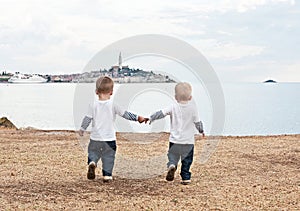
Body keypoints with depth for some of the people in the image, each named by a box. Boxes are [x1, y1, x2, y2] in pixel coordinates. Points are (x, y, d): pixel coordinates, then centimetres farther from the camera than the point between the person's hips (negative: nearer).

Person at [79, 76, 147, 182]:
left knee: (93, 152, 18)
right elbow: (125, 114, -5)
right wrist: (138, 118, 4)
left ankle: (92, 163, -10)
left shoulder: (93, 105, -4)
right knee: (108, 157, 10)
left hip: (95, 137, 1)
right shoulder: (113, 105, -8)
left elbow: (87, 118, 0)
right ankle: (107, 175, 7)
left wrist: (82, 129, 14)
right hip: (109, 138, -1)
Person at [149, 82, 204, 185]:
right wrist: (201, 130, 20)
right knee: (187, 160, 11)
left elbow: (161, 113, -11)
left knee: (173, 155, 13)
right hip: (188, 140, 1)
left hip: (175, 139, 0)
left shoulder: (173, 107, -5)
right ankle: (186, 178, 10)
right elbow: (197, 121, 3)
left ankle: (171, 165, -16)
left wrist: (151, 118, -3)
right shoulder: (193, 107, -3)